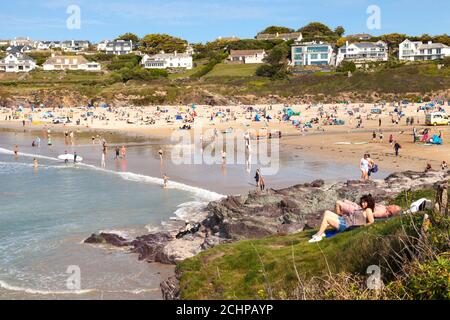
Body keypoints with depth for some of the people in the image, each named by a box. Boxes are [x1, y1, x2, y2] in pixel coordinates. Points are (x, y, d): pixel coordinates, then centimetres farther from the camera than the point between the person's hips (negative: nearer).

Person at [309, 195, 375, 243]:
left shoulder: (368, 210, -10)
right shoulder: (363, 210, 17)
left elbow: (371, 221, -20)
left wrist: (363, 224, -10)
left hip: (345, 225, -11)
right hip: (343, 219, 11)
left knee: (326, 217, -20)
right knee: (327, 212, 10)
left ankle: (318, 236, -11)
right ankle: (321, 233, 7)